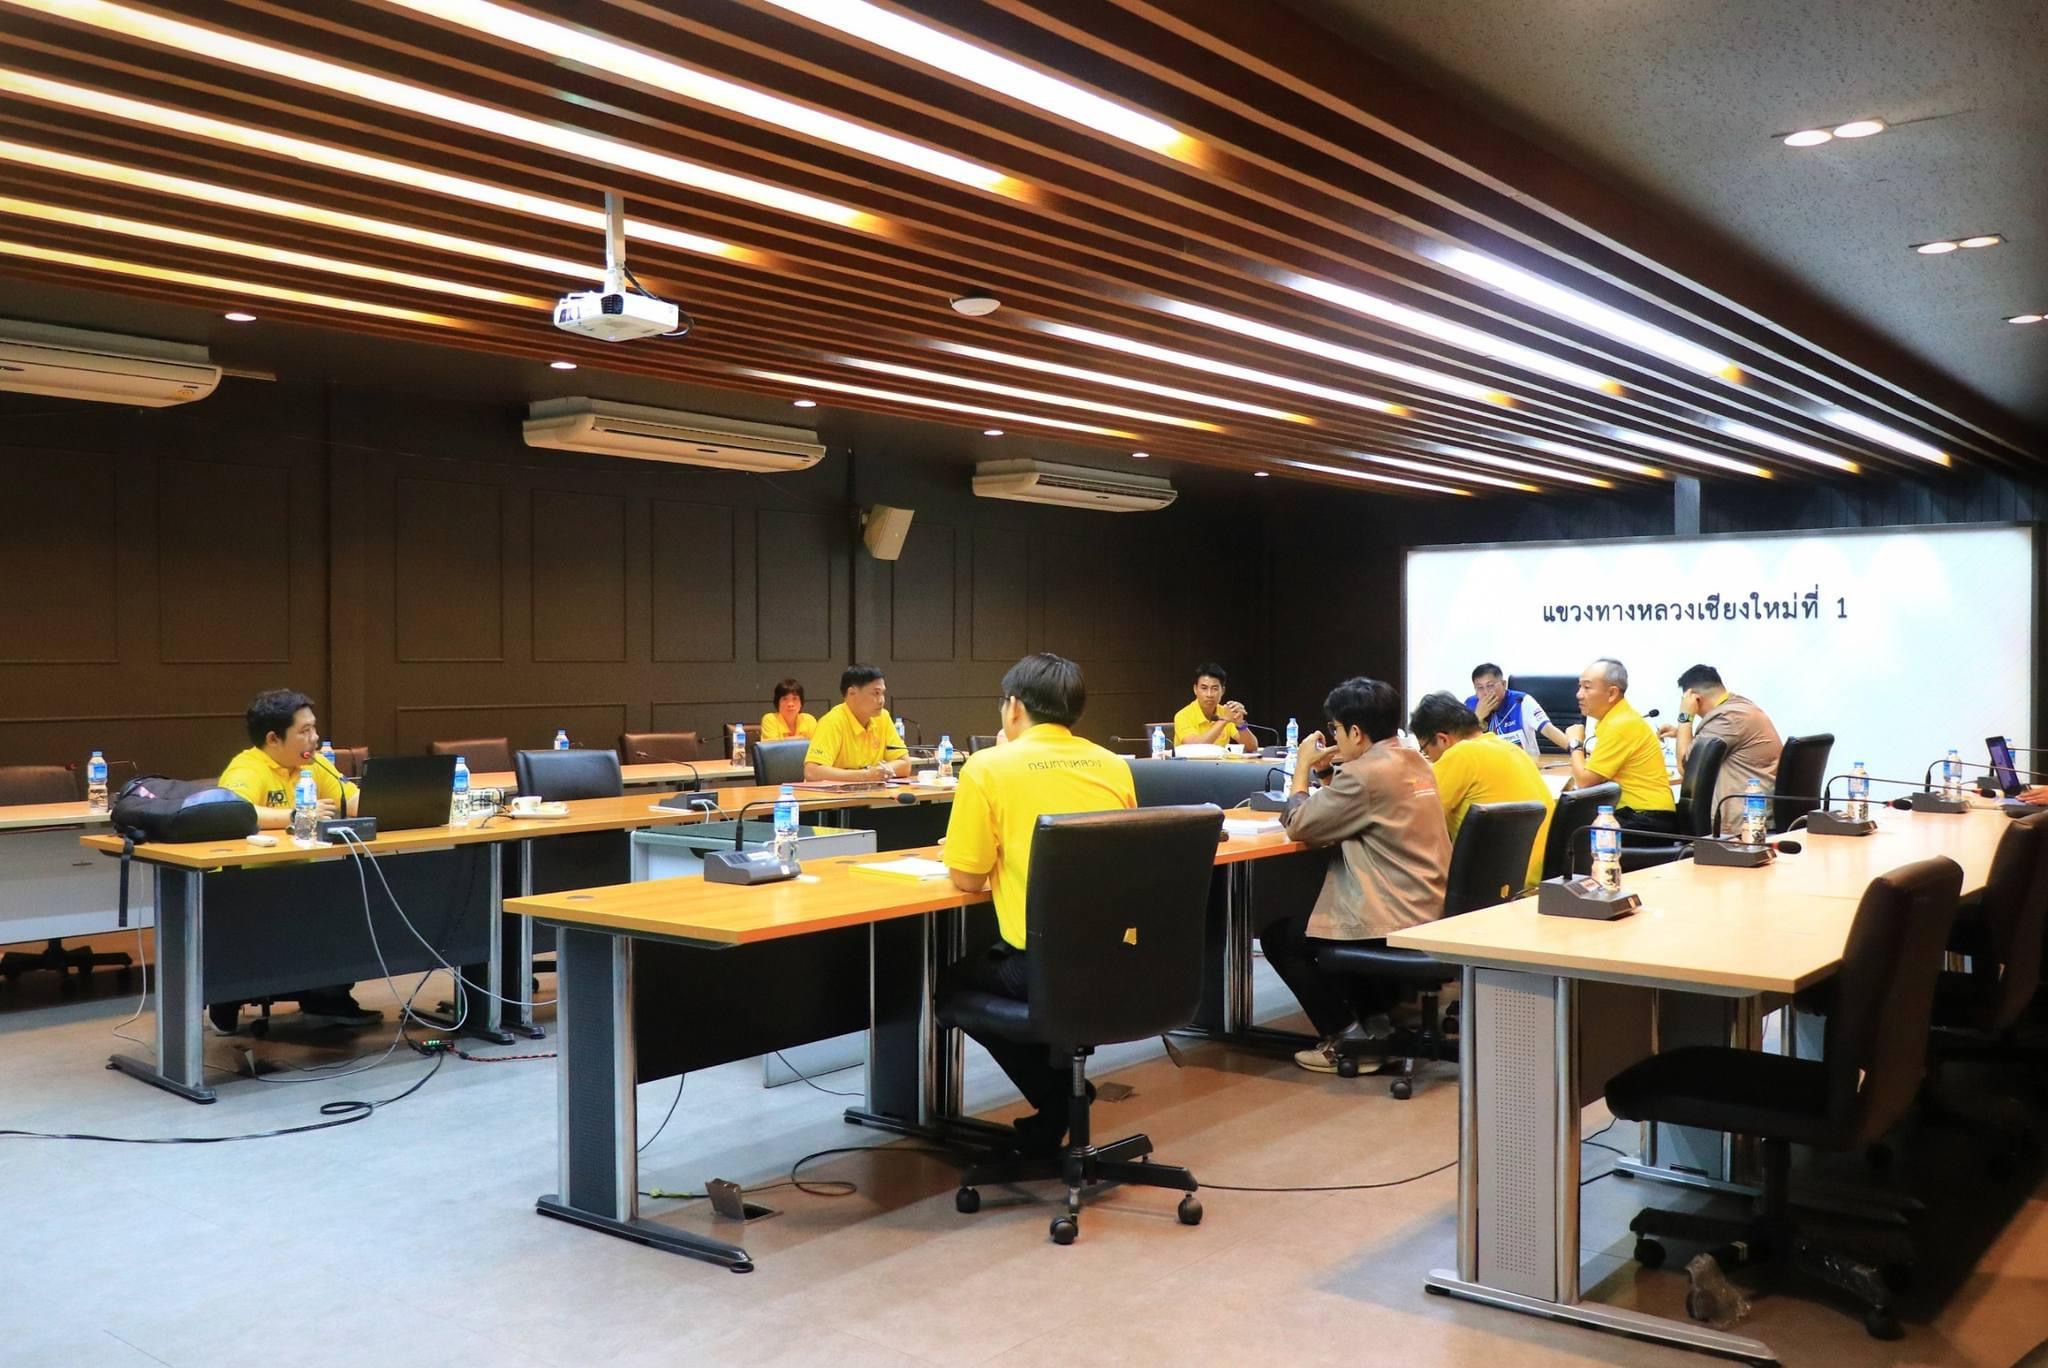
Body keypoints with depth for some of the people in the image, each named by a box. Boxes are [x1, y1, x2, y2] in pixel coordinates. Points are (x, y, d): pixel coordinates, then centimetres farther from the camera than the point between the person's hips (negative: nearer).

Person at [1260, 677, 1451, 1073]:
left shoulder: (1365, 773, -19)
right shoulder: (1415, 763, 9)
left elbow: (1299, 826, -12)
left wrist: (1304, 766, 1)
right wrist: (1330, 772, 10)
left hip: (1393, 923, -10)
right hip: (1431, 913, 10)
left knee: (1277, 936, 9)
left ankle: (1347, 1039, 9)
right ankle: (1377, 1019, 27)